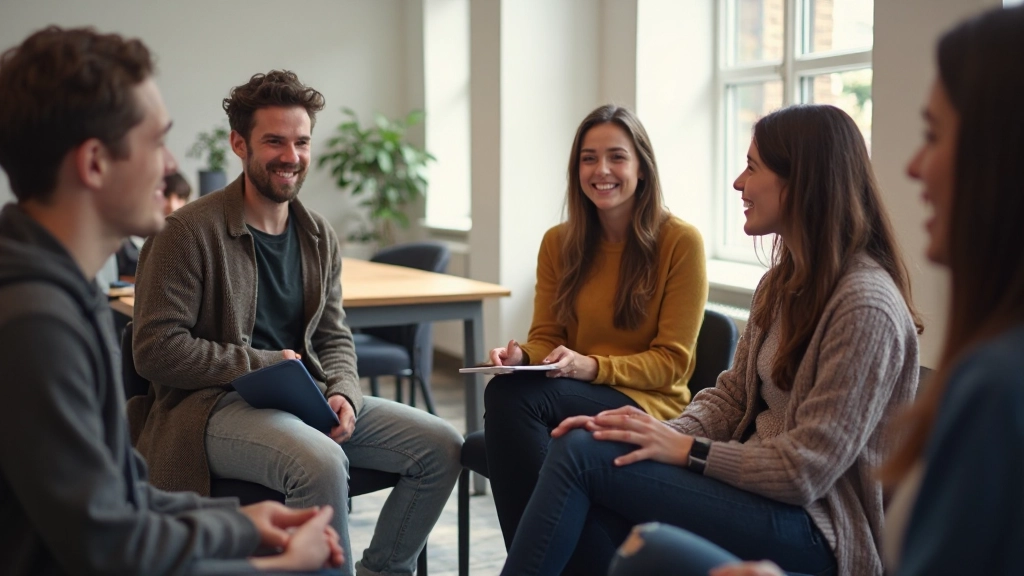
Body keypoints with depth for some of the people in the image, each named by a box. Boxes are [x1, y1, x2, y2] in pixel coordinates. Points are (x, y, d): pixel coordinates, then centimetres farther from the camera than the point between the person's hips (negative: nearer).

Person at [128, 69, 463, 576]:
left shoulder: (318, 236, 11)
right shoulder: (189, 231, -9)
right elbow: (156, 350, -14)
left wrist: (343, 394, -6)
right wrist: (263, 364, -14)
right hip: (213, 406, -7)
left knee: (441, 445, -6)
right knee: (321, 462, -36)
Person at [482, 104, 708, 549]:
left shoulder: (681, 241, -5)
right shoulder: (559, 242, 9)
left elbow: (671, 362, -6)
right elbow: (546, 338, 11)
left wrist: (592, 367, -22)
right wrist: (521, 356, -13)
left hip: (648, 403, -4)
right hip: (572, 395, 4)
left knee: (509, 394, -30)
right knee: (505, 399, -32)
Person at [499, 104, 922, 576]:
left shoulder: (866, 305, -20)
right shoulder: (783, 281, 10)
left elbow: (807, 469, -21)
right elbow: (732, 395, 10)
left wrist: (684, 448, -17)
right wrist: (662, 432, -9)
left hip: (813, 530, -8)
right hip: (756, 485, 8)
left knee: (581, 454, -18)